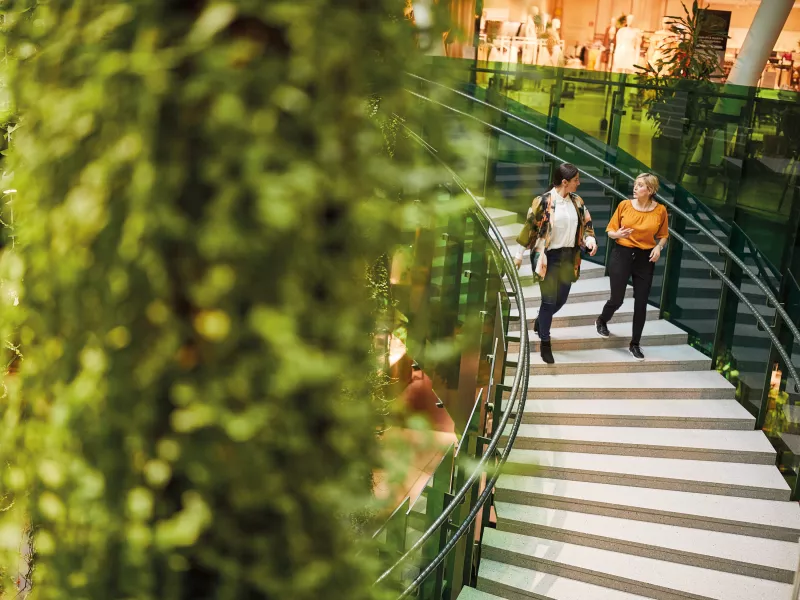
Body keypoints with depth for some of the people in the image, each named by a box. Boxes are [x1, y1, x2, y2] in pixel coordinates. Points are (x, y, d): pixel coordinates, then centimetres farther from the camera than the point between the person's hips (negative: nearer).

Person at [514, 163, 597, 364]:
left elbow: (586, 223, 12)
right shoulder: (543, 202, -13)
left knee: (561, 299, 15)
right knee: (549, 300, -2)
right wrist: (520, 254, -3)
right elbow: (530, 228, -7)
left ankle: (540, 321, 45)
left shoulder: (577, 201, 3)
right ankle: (545, 343, 13)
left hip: (569, 256, 6)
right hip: (548, 256, -6)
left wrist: (590, 240, -8)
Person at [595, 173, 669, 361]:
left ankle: (635, 344, 17)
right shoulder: (624, 205, -5)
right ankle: (602, 321, 38)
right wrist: (617, 234, -19)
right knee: (617, 299, 3)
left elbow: (663, 235, 9)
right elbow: (610, 230, 2)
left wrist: (659, 247, -10)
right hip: (622, 255, -1)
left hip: (645, 259, 1)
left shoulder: (660, 210, -4)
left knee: (641, 303, 3)